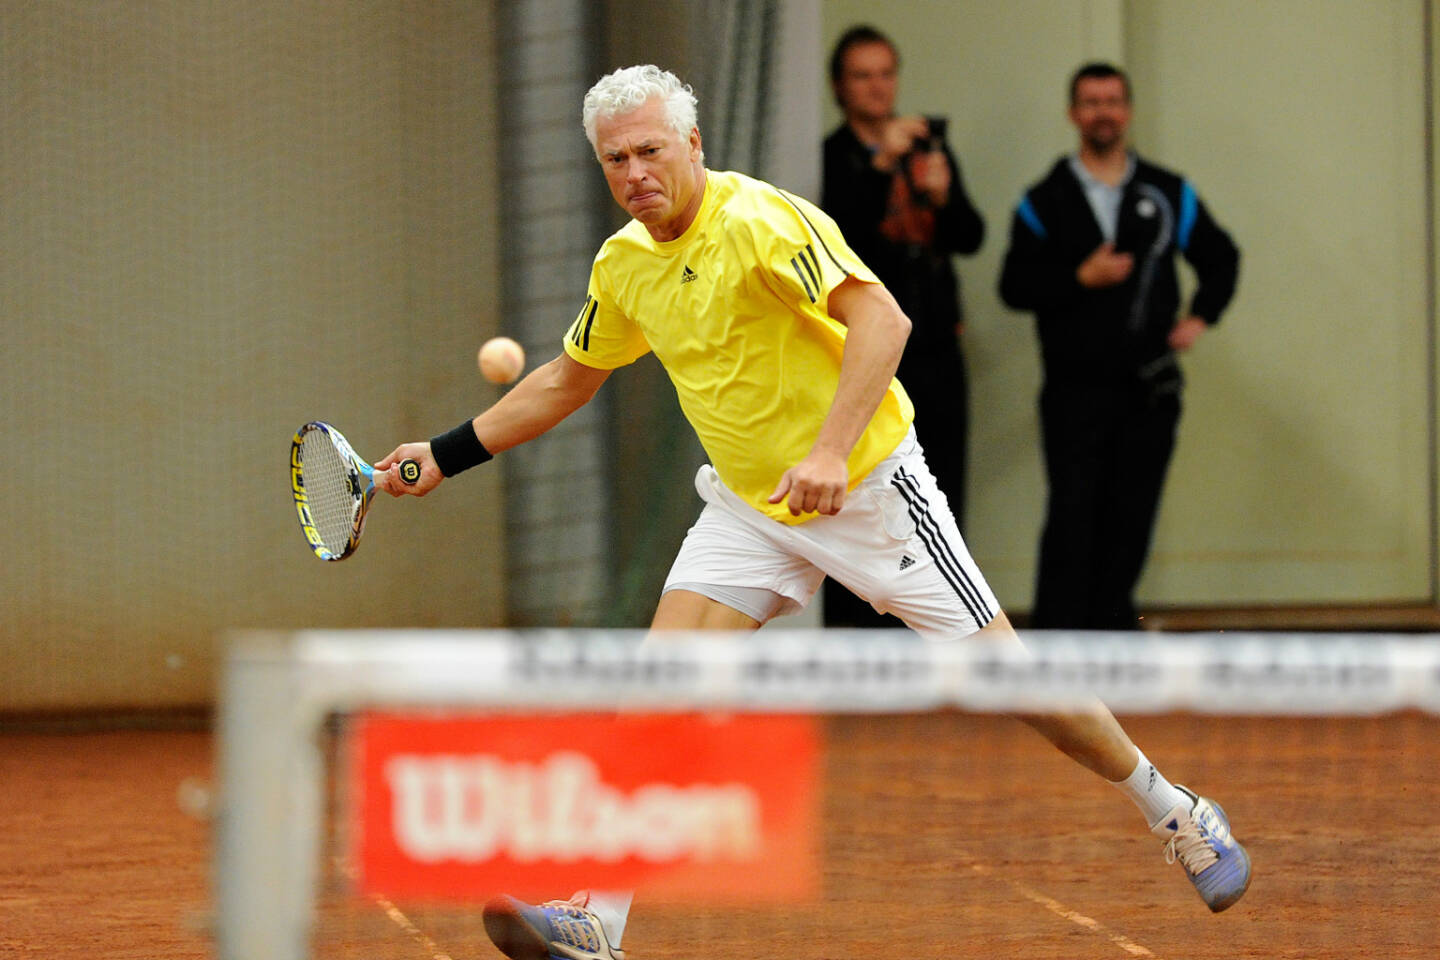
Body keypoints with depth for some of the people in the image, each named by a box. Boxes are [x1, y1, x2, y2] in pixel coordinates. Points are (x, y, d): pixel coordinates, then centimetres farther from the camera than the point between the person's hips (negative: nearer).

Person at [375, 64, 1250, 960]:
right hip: (749, 504, 6)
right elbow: (567, 380, 20)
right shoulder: (623, 265, 3)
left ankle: (1179, 814, 17)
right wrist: (447, 454, 16)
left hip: (868, 485, -6)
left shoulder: (758, 219, -21)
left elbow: (882, 318, -32)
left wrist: (830, 452, -41)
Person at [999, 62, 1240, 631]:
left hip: (1149, 387, 3)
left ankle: (1108, 622, 12)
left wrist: (1201, 315, 5)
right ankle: (1057, 636, -9)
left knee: (1132, 518, 3)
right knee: (1073, 516, -10)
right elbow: (1015, 286, -2)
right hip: (1075, 387, -3)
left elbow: (1220, 258, 20)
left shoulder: (1168, 195, 10)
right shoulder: (1046, 202, 4)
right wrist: (1081, 278, -15)